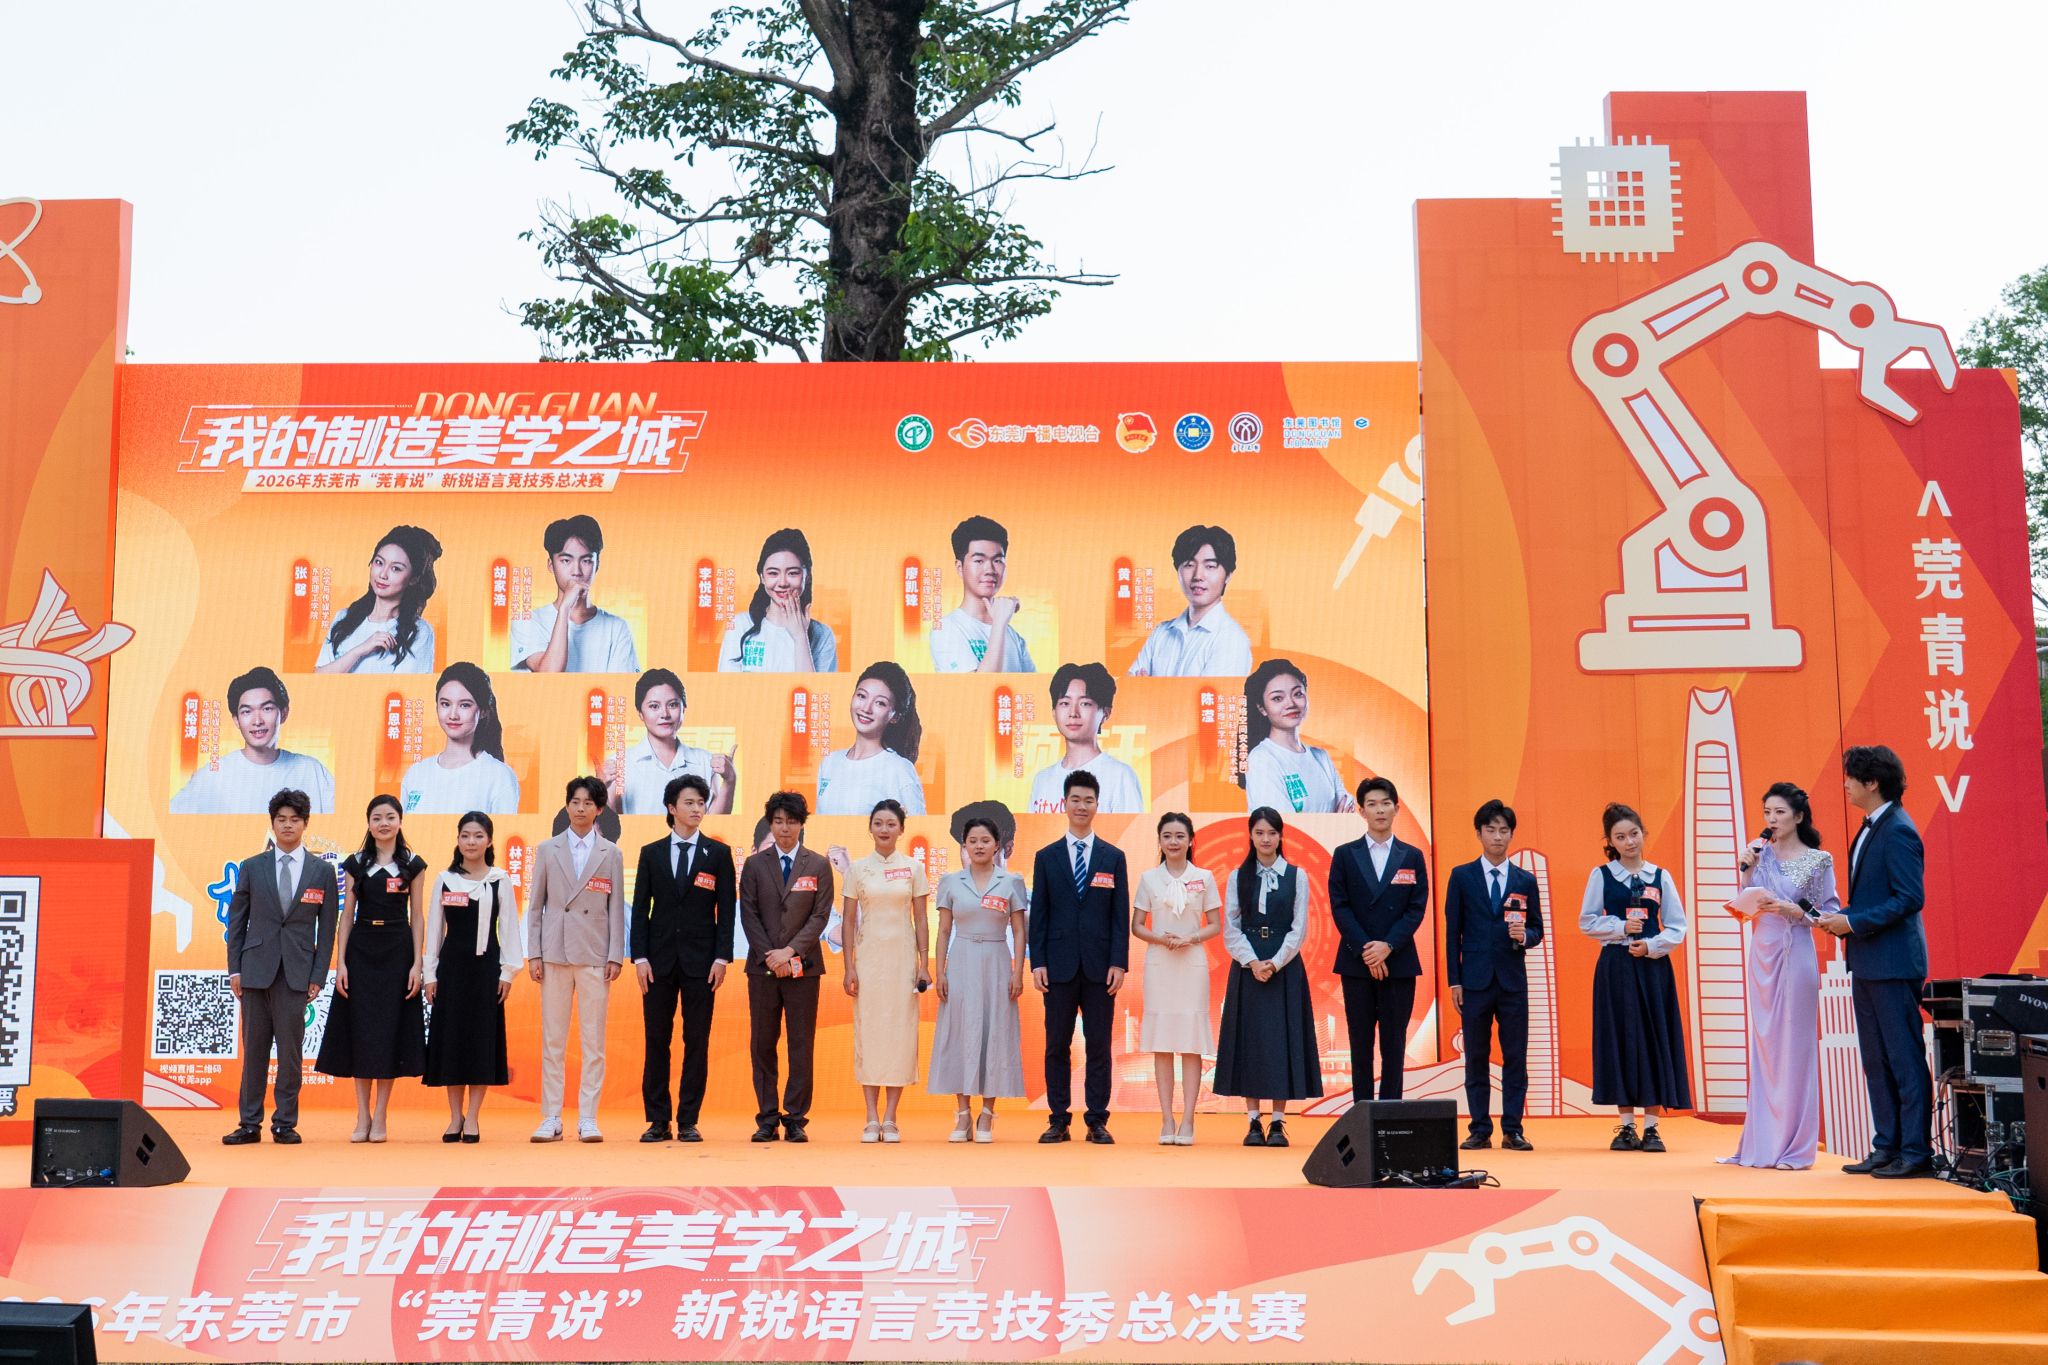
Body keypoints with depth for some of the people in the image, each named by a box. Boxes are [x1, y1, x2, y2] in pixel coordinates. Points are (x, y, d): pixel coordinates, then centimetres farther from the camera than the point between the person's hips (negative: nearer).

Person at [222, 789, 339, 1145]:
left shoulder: (323, 871, 5)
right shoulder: (252, 868, 8)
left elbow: (326, 928, 4)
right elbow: (236, 920, 9)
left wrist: (318, 977, -2)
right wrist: (234, 969, 1)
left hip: (296, 972, -1)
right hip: (256, 969, 1)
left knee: (290, 1050, 0)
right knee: (253, 1048, 4)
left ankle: (285, 1124, 8)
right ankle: (250, 1124, 9)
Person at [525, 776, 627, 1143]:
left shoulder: (611, 854, 7)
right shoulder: (547, 850, 9)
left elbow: (616, 908, 6)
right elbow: (535, 905, 8)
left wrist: (616, 957, -1)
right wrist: (534, 954, 1)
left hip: (595, 955, -1)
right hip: (555, 954, 1)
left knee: (594, 1041, 0)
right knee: (553, 1041, 2)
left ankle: (588, 1119, 5)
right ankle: (551, 1119, 7)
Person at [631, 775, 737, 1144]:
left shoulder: (718, 853, 5)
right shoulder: (651, 853, 8)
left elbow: (727, 909, 2)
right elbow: (640, 909, 5)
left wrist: (722, 957, -7)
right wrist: (640, 957, -4)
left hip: (700, 960, -1)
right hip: (660, 959, 1)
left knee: (697, 1043, 1)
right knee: (656, 1041, 3)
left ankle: (688, 1121, 6)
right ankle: (658, 1120, 9)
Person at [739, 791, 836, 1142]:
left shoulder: (818, 866, 6)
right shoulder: (754, 865, 8)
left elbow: (820, 915, -1)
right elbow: (749, 915, 3)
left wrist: (790, 951, -12)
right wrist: (769, 955, -9)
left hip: (803, 965, -1)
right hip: (762, 966, 1)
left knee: (801, 1046, -1)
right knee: (762, 1045, 3)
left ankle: (795, 1119, 4)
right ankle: (767, 1119, 8)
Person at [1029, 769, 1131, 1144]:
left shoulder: (1114, 857, 6)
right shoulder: (1046, 857, 7)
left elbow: (1121, 915, 3)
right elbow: (1038, 914, 5)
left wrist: (1119, 963, -5)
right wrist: (1037, 962, -3)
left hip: (1100, 966, 0)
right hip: (1059, 966, 0)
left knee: (1099, 1046, 3)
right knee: (1057, 1046, 4)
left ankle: (1097, 1121, 8)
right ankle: (1059, 1120, 10)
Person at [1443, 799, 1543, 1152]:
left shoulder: (1526, 881, 9)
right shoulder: (1461, 877, 5)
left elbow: (1537, 931, 10)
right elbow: (1452, 933, 3)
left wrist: (1524, 936, -14)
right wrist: (1454, 981, -3)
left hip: (1513, 981, 1)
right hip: (1475, 980, -1)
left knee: (1515, 1057, 1)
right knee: (1477, 1058, 3)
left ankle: (1512, 1130, 8)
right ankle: (1479, 1130, 9)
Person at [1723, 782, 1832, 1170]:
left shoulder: (1818, 861, -2)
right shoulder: (1761, 854, 9)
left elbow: (1830, 915, -1)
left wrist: (1796, 911, -15)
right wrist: (1747, 870, -2)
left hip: (1795, 955, -4)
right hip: (1762, 953, 4)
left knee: (1794, 1044, -4)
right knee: (1764, 1045, 7)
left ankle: (1794, 1146, 1)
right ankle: (1764, 1142, 12)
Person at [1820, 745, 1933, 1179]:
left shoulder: (1898, 831, -16)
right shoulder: (1869, 829, 15)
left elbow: (1910, 898, -21)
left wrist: (1854, 922, -19)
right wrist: (1843, 919, 7)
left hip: (1893, 962, -10)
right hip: (1867, 963, 10)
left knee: (1905, 1059, -4)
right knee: (1875, 1060, 14)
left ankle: (1917, 1151, 1)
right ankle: (1887, 1146, 21)